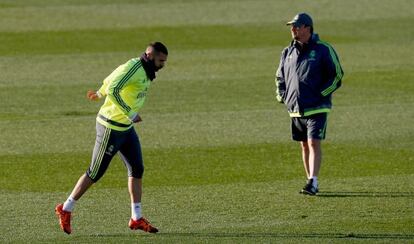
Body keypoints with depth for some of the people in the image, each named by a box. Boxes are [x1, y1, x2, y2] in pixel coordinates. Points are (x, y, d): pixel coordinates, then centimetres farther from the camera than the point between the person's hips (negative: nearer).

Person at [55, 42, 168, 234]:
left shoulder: (146, 71, 7)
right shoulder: (133, 68, -22)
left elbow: (110, 79, 21)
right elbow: (113, 90, -34)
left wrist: (100, 93, 36)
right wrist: (130, 114, -33)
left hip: (126, 128, 9)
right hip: (111, 128, -9)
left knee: (137, 169, 5)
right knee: (95, 173, 0)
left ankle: (136, 218, 10)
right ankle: (65, 210, 13)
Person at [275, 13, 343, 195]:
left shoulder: (323, 50, -5)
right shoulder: (288, 53, 12)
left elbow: (337, 74, -4)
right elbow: (280, 77, 25)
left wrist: (321, 93, -11)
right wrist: (282, 96, 11)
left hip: (317, 108, -6)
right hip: (296, 110, 6)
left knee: (314, 144, -14)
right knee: (305, 146, 10)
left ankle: (313, 182, -19)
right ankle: (311, 183, 18)